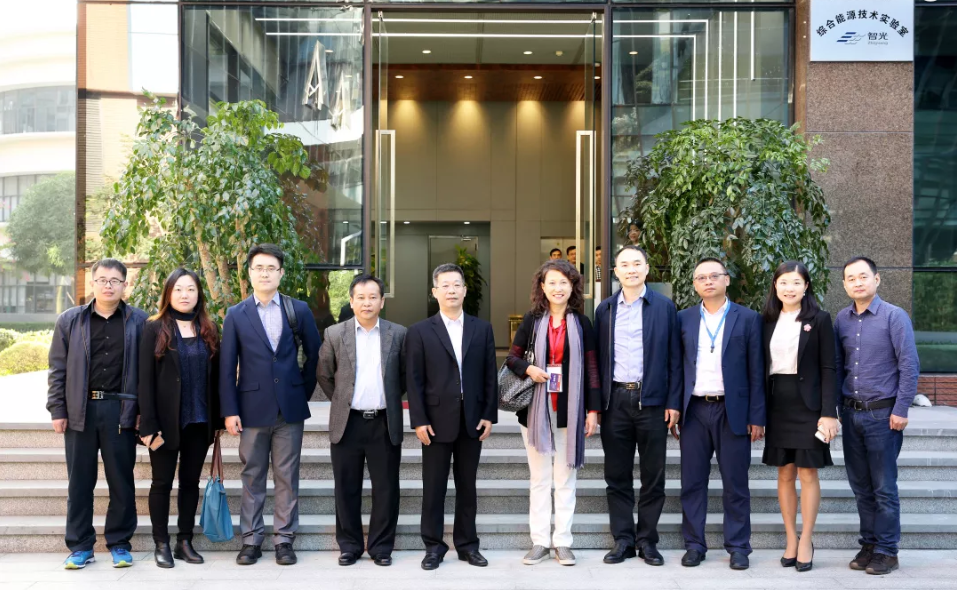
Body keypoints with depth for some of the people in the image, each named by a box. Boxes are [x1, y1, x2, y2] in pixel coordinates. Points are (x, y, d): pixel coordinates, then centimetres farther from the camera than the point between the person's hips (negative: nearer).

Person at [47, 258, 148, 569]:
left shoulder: (139, 321, 4)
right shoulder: (70, 320, 8)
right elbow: (58, 369, 8)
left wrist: (143, 410, -2)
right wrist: (57, 410, 1)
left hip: (121, 410, -1)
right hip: (80, 410, 1)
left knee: (121, 480, 5)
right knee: (80, 481, 7)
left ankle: (119, 543, 17)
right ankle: (80, 546, 18)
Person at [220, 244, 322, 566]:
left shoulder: (299, 310, 3)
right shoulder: (236, 315, 2)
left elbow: (315, 354, 11)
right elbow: (227, 367, 0)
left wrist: (304, 389, 7)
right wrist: (229, 411, -5)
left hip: (290, 407, 0)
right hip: (252, 408, 0)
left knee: (287, 478, 6)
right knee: (252, 478, 8)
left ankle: (284, 539, 16)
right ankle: (251, 540, 18)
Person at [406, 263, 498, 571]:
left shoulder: (482, 329, 7)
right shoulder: (419, 331, 1)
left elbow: (490, 375, 6)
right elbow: (414, 380, -3)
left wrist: (489, 415, 0)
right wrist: (419, 420, -9)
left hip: (472, 419, 2)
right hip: (437, 420, -2)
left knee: (467, 486, 10)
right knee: (434, 487, 5)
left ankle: (467, 544, 20)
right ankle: (434, 546, 16)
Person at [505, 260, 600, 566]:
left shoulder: (581, 323, 3)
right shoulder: (532, 320, 3)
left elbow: (591, 368, 3)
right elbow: (512, 357, 8)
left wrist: (593, 410, -2)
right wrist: (528, 368, -14)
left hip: (570, 411, 0)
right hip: (536, 409, 1)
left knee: (566, 479, 6)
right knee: (539, 478, 7)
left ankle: (562, 541, 15)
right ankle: (539, 541, 15)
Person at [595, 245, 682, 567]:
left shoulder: (664, 307, 3)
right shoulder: (605, 309, 9)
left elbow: (673, 357, 2)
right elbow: (599, 357, 8)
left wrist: (673, 402, -5)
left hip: (652, 400, -2)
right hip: (615, 400, 2)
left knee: (653, 475, 5)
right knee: (617, 475, 7)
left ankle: (647, 540, 17)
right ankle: (623, 540, 17)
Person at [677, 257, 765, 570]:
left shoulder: (748, 319, 2)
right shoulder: (683, 319, 8)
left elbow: (756, 371, 1)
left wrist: (756, 417, -3)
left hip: (733, 411, -2)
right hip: (694, 410, 2)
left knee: (735, 484, 5)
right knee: (692, 482, 6)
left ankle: (738, 547, 16)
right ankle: (694, 545, 16)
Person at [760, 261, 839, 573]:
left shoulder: (819, 319, -3)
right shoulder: (769, 321, 7)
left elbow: (828, 369, -5)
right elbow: (763, 367, 8)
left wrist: (828, 413, -12)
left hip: (808, 404, -3)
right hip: (777, 405, 3)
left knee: (808, 474, 2)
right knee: (785, 474, 8)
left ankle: (806, 541, 12)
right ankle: (790, 540, 18)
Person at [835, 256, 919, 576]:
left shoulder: (894, 316, -7)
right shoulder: (842, 319, 6)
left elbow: (909, 366, -10)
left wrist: (901, 410, -13)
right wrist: (837, 406, 7)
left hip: (882, 413, -5)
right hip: (851, 414, 5)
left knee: (883, 487, 1)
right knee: (860, 486, 12)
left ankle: (887, 550, 12)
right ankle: (868, 544, 23)